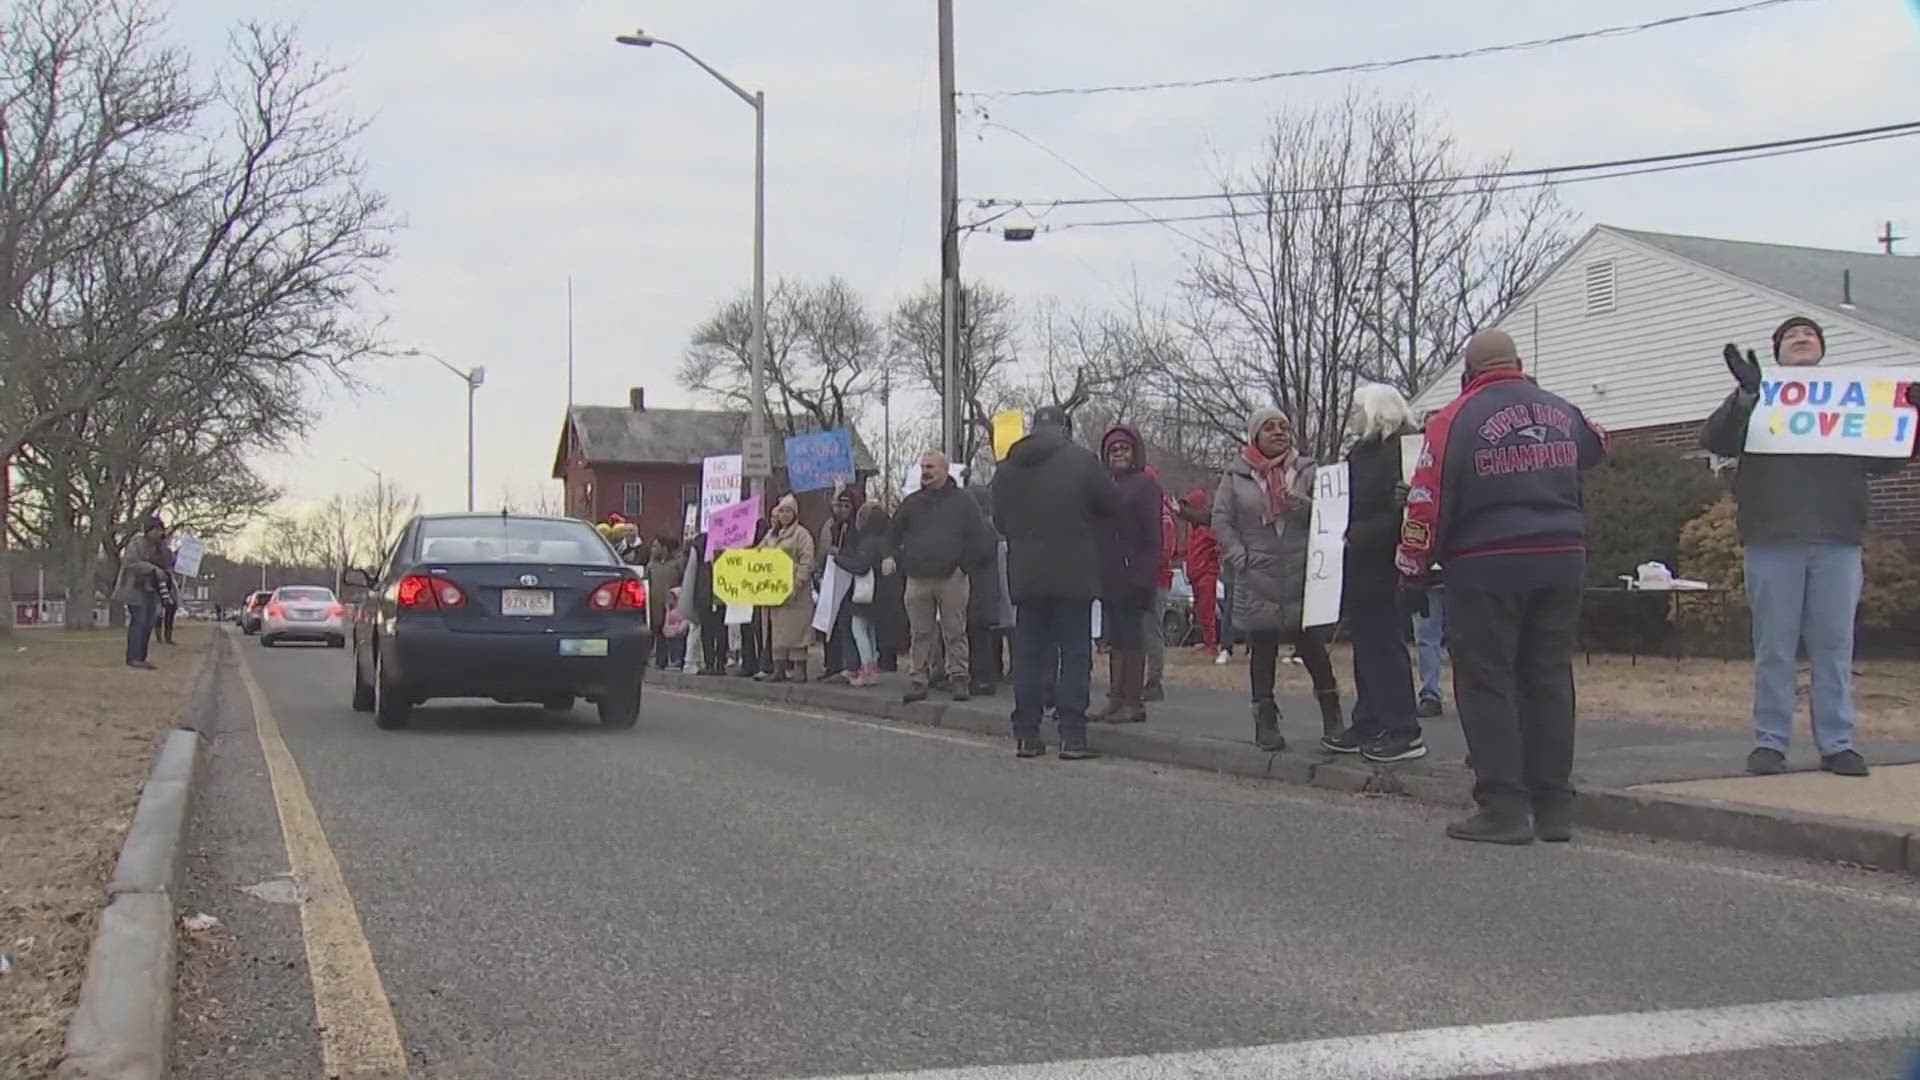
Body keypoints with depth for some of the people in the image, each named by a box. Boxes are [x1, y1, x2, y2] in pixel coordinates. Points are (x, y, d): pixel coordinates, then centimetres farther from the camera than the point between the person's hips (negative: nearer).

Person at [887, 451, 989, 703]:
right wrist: (892, 557, 8)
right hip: (917, 578, 3)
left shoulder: (962, 501, 4)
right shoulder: (911, 502, 14)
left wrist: (964, 565, -6)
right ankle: (918, 680, 6)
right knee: (921, 634, 4)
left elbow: (977, 538, 1)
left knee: (955, 633, -2)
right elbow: (893, 532, 23)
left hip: (951, 578, -3)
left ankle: (958, 678, 3)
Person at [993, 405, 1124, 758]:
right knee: (1075, 653, 0)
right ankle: (1072, 735, -4)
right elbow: (1112, 506, -2)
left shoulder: (1006, 468, 6)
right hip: (1073, 574, -4)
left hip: (1025, 575, 4)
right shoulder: (1082, 460, -7)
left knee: (1028, 654, 8)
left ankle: (1026, 735, 8)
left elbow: (1000, 521, 12)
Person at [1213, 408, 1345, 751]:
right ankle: (1265, 719, 11)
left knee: (1310, 643, -1)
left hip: (1302, 577, 0)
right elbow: (1221, 520, 3)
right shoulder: (1236, 475, 5)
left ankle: (1331, 712, 10)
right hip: (1256, 580, 0)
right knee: (1262, 649, 5)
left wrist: (1305, 505, -19)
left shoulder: (1306, 470, 7)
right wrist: (1238, 556, -7)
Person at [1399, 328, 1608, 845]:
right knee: (1549, 680, 10)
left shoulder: (1456, 420, -6)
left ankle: (1503, 807, -2)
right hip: (1560, 563, 5)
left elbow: (1428, 503, -9)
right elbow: (1596, 445, 34)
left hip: (1486, 569, -5)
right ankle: (1554, 807, 14)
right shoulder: (1561, 412, 11)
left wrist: (1414, 574, -1)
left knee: (1487, 684, 1)